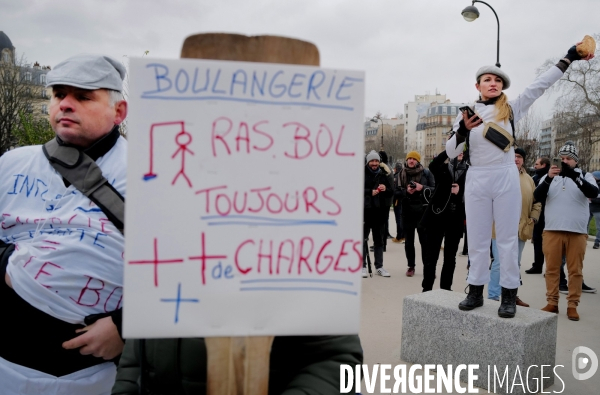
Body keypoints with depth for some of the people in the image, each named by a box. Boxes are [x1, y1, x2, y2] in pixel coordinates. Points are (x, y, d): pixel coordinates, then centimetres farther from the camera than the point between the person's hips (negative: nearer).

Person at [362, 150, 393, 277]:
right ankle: (362, 266, 9)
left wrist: (385, 189, -9)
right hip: (365, 211, -4)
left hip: (379, 211, 4)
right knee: (363, 239, 1)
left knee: (379, 240, 12)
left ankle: (379, 266, 21)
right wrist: (370, 192, -20)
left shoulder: (383, 174, 9)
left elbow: (391, 192, 12)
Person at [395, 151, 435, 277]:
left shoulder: (426, 173, 1)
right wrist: (406, 191, -14)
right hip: (407, 212, 2)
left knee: (425, 240, 0)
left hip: (423, 211, -2)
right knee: (409, 241, 9)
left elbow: (435, 190, 0)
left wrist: (422, 188, -16)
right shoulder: (402, 174, 7)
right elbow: (396, 193, 5)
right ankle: (411, 266, 19)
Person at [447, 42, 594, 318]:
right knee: (477, 238, 7)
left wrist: (569, 59, 1)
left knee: (507, 238, 4)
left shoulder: (512, 108, 6)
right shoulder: (466, 113, 6)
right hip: (476, 180, 1)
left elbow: (541, 84, 3)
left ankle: (509, 296, 11)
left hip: (506, 178, -1)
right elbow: (451, 153, 1)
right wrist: (462, 131, -17)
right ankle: (476, 292, 16)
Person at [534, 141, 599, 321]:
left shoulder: (585, 176, 9)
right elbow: (538, 196, -3)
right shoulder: (550, 176, 12)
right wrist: (548, 178, -20)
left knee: (575, 270, 2)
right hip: (552, 230, 1)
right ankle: (552, 303, 10)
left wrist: (574, 176, -26)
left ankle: (572, 305, 8)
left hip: (577, 232, -1)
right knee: (552, 268, 3)